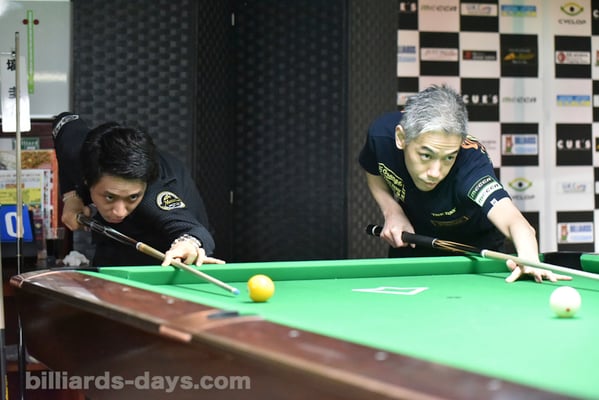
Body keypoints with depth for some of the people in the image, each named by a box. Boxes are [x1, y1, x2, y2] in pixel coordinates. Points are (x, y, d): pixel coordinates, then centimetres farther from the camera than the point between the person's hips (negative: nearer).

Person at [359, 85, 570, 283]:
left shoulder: (469, 163, -44)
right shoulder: (381, 133, -30)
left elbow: (512, 220, -62)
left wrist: (529, 257, -83)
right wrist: (391, 211, -22)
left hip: (473, 247, -3)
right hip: (412, 239, 3)